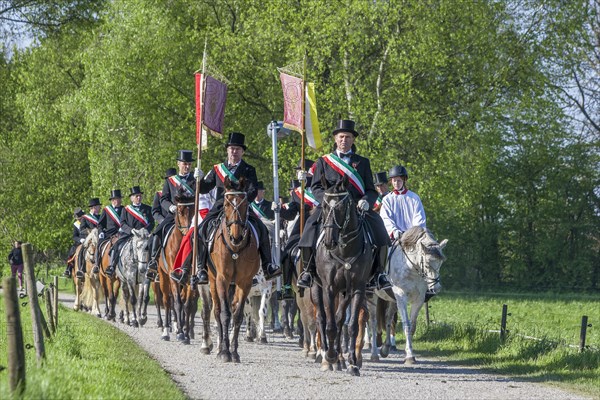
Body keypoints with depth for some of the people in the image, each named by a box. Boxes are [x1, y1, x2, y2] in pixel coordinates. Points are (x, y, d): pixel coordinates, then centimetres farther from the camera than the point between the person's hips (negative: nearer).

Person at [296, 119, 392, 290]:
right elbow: (315, 187, 8)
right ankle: (308, 270, -13)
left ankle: (378, 273, -14)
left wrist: (366, 201, -11)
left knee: (379, 230, -25)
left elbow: (371, 190, 13)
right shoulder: (324, 162, 17)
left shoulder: (363, 163, 19)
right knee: (311, 229, -28)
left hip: (357, 207, 1)